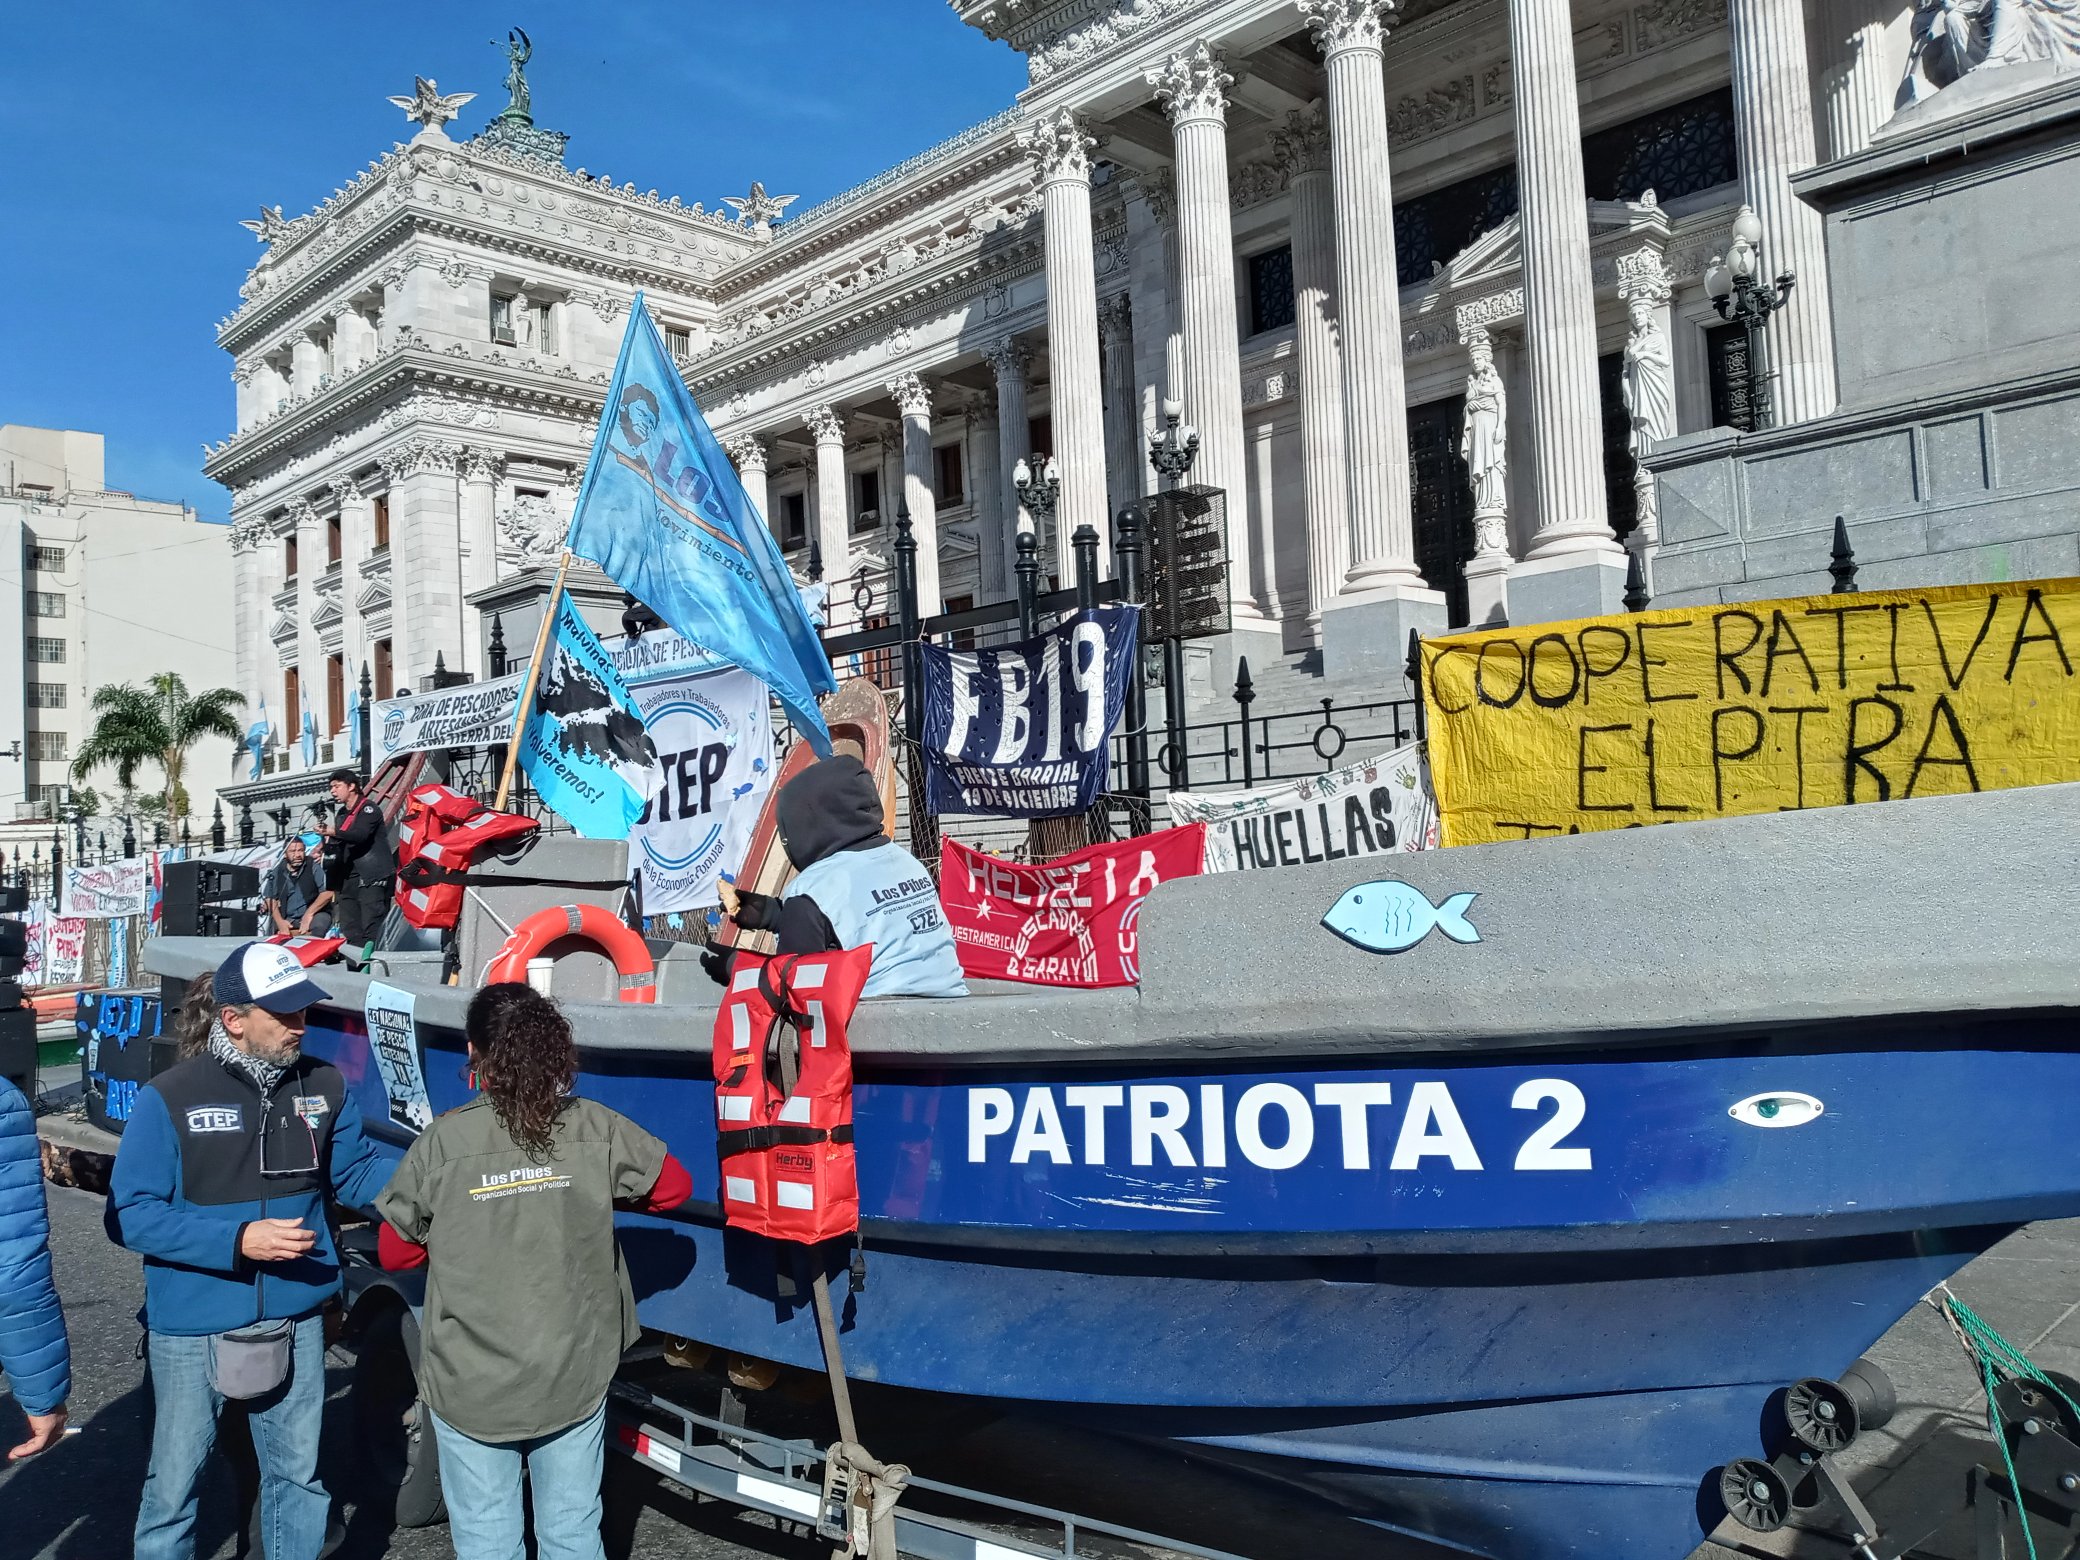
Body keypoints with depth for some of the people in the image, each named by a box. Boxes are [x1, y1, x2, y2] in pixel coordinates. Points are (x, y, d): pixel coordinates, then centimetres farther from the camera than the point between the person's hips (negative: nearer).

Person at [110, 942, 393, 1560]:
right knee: (173, 1484, 12)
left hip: (296, 1322, 3)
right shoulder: (168, 1098, -14)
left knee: (297, 1473, 17)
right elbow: (132, 1215, -13)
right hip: (192, 1329, -3)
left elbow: (359, 1173, 7)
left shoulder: (324, 1086, -2)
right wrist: (238, 1241, -24)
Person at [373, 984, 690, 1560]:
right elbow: (673, 1186, 5)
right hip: (574, 1380, 2)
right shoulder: (595, 1129, -8)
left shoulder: (442, 1141, -12)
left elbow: (394, 1252, -1)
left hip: (471, 1387, -1)